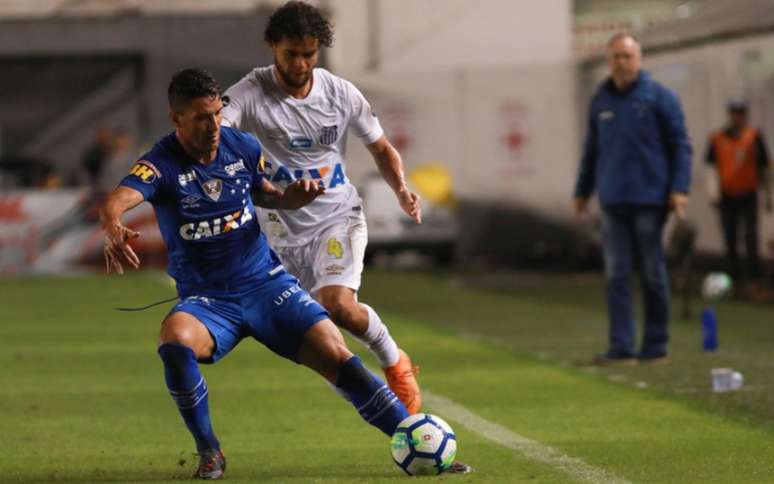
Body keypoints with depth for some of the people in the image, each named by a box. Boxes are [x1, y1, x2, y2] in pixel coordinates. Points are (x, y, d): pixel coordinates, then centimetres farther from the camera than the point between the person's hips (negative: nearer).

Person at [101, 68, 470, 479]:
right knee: (174, 341, -36)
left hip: (265, 282, 3)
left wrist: (292, 196, -5)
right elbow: (116, 202, -33)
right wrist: (114, 232, -57)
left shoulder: (242, 147, -1)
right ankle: (209, 453, -14)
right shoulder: (161, 164, -14)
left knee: (337, 358, -13)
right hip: (206, 299, -3)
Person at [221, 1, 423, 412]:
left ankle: (394, 362, 1)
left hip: (338, 216, -1)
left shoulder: (342, 94, -5)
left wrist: (401, 188, -9)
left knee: (339, 305, -24)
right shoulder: (251, 94, -14)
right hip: (282, 227, 1)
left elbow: (381, 149, 10)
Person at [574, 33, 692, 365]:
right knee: (616, 275, 0)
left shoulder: (659, 97, -2)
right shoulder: (600, 101, 12)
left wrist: (680, 188, -12)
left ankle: (656, 346, 10)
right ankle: (621, 347, 0)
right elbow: (592, 150, 21)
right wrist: (582, 191, 19)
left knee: (652, 274, 2)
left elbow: (680, 146, -3)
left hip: (649, 199, -4)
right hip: (613, 201, 4)